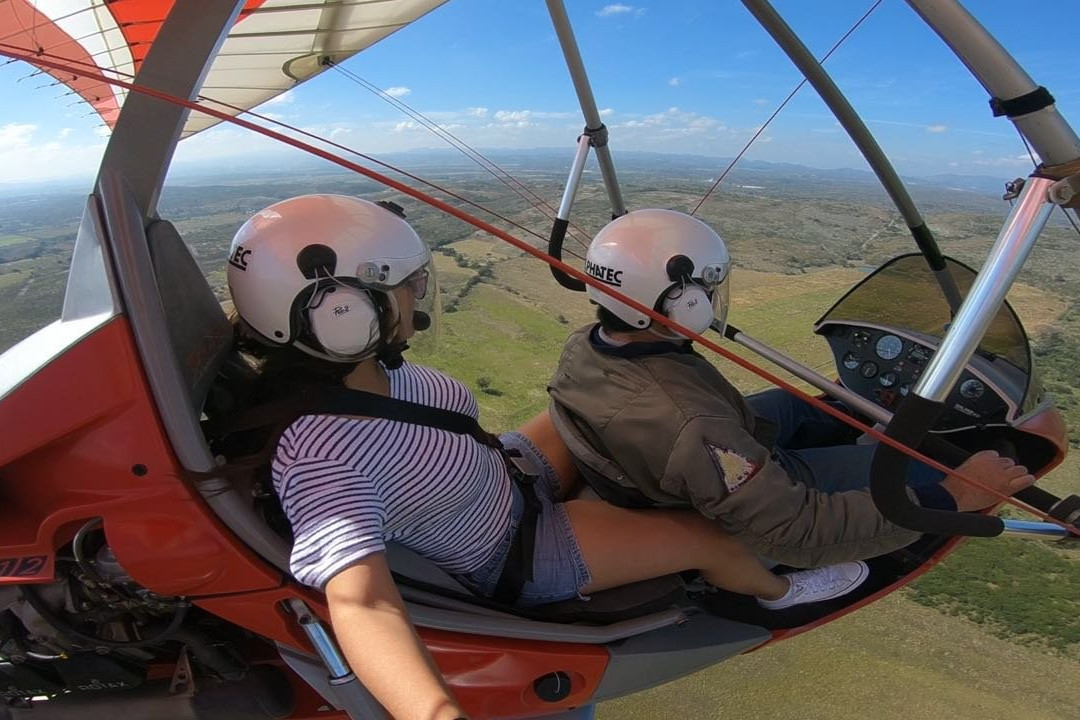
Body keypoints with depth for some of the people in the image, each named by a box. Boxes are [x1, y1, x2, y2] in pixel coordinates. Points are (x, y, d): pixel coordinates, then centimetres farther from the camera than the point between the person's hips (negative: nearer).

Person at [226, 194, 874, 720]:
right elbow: (360, 601, -51)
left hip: (505, 471, 8)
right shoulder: (320, 456, -39)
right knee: (710, 537, -2)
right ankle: (780, 591, 33)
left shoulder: (364, 366, -15)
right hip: (511, 561, -7)